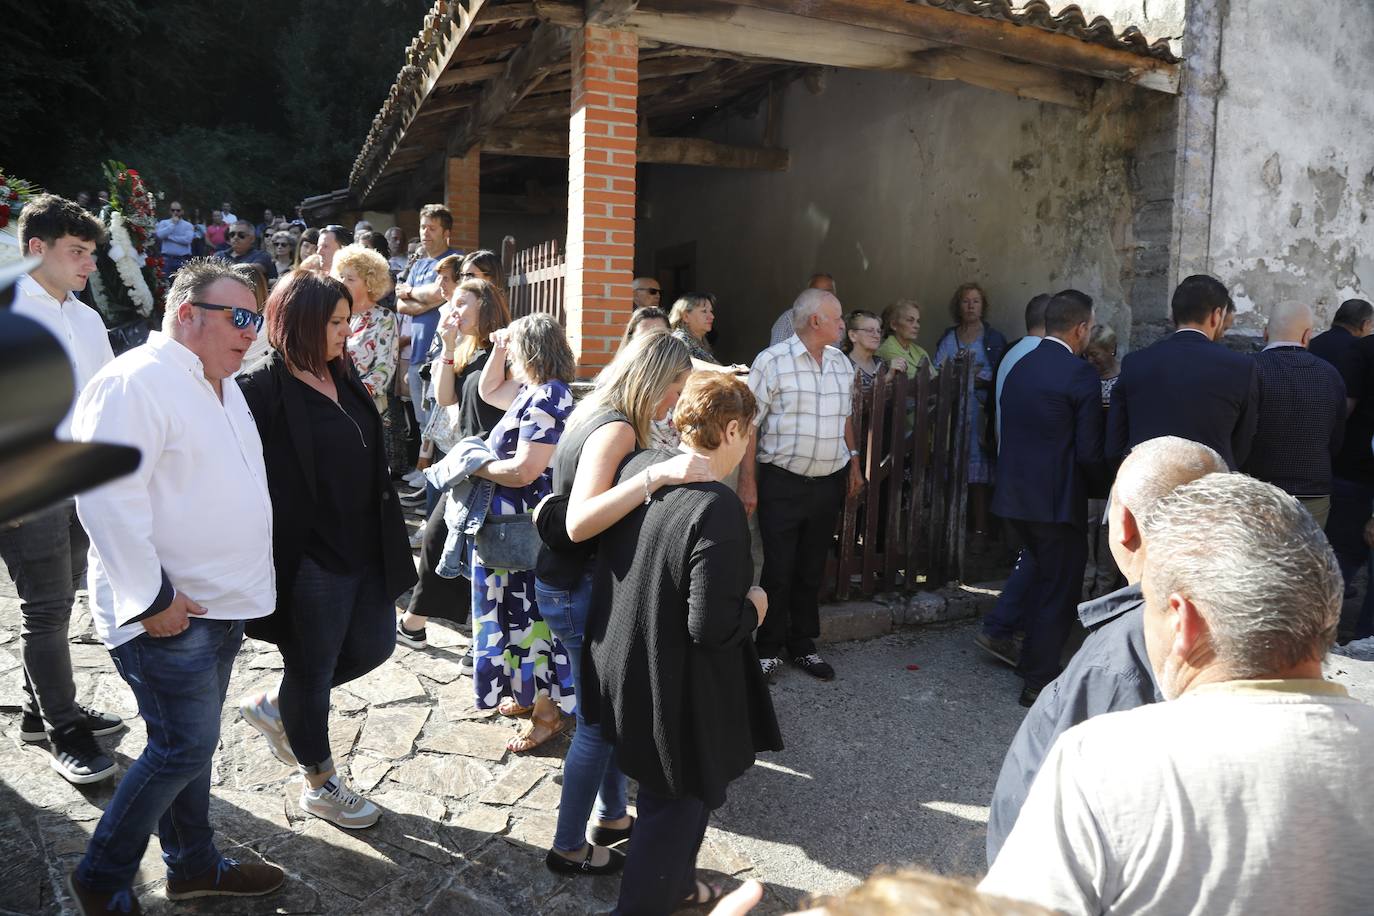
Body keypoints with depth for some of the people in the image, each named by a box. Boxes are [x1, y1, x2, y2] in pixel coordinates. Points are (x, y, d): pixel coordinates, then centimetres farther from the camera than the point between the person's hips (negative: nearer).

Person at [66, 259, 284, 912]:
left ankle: (194, 863, 34)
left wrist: (239, 589, 20)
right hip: (166, 613, -9)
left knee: (190, 742, 19)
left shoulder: (220, 386, 13)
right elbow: (107, 496, -24)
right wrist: (150, 596, -22)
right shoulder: (137, 382, -17)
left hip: (218, 605, 9)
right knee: (185, 748, -2)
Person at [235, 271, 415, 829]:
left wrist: (386, 538, 16)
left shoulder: (343, 377, 6)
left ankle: (273, 707, 41)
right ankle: (320, 785, 32)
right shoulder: (263, 390, -18)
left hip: (365, 548, 8)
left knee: (372, 646, 18)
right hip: (308, 557, -8)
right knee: (312, 667, 10)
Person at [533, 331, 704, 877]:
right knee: (600, 719, 5)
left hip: (579, 584, 10)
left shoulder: (599, 417, 7)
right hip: (579, 591, -10)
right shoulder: (617, 430, -22)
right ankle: (569, 848, 22)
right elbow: (580, 522, -35)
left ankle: (612, 816, 38)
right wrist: (658, 474, -42)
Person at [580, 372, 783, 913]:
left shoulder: (640, 466, -6)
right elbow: (711, 627, -27)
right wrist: (754, 608, -9)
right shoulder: (718, 509, -29)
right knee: (676, 805, 15)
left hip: (622, 666, 9)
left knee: (672, 793, 30)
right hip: (675, 690, -9)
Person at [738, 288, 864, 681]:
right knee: (778, 569, 2)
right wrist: (747, 483, -13)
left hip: (829, 483, 6)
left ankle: (803, 644, 26)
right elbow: (750, 423, -11)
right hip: (782, 483, -5)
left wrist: (853, 464, 19)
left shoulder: (841, 363, 9)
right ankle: (769, 649, 17)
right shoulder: (772, 361, -11)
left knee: (812, 568, 13)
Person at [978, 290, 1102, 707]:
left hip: (1014, 490, 7)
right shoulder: (1081, 375, -16)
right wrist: (1101, 474, 4)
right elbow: (1089, 453, -16)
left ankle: (998, 629, 29)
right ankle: (1038, 681, 18)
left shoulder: (1019, 367, 5)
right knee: (1058, 589, 8)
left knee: (1037, 559, 31)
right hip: (1058, 497, -7)